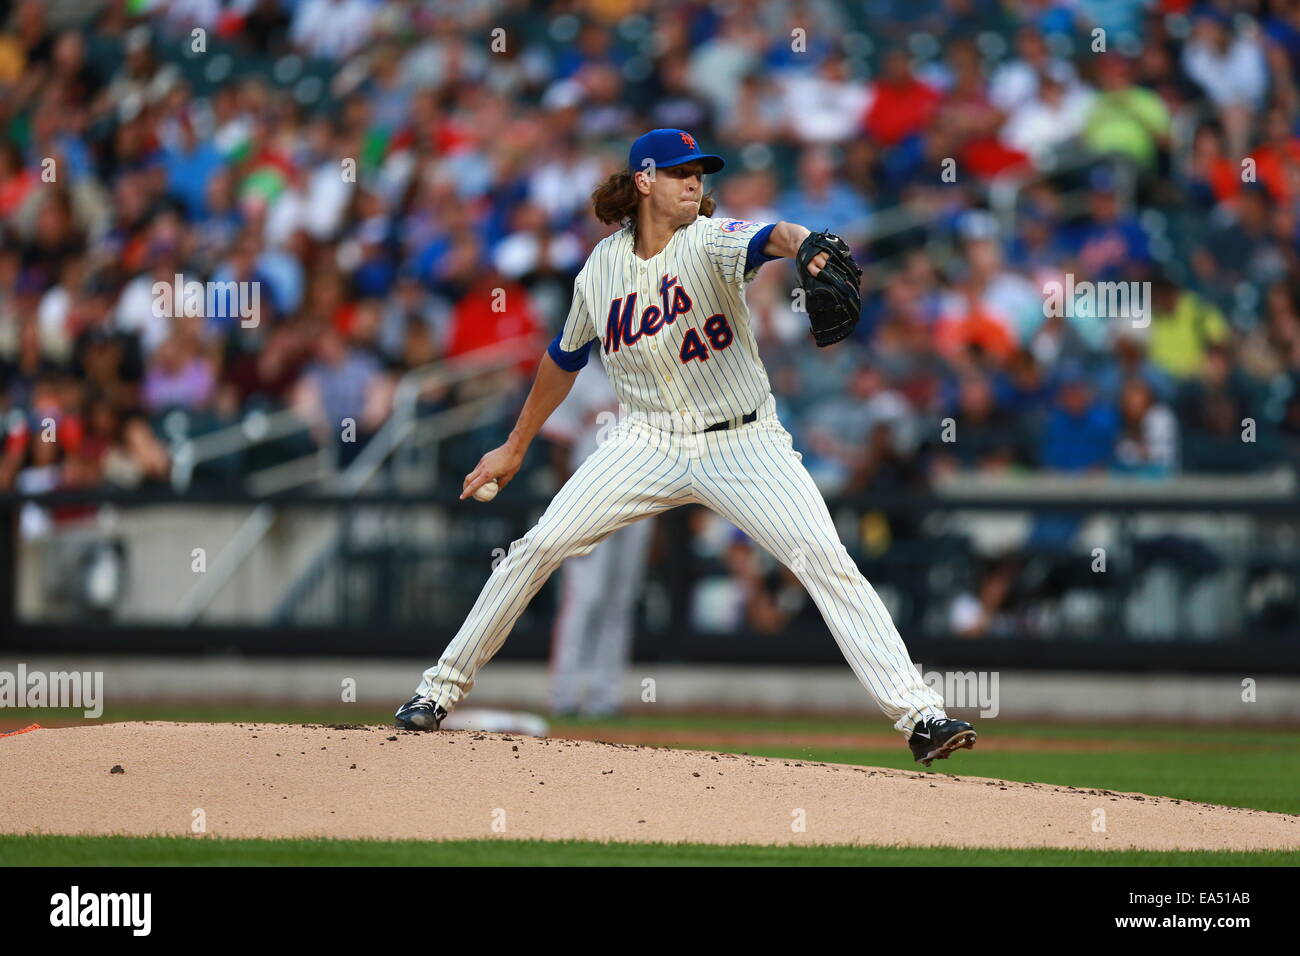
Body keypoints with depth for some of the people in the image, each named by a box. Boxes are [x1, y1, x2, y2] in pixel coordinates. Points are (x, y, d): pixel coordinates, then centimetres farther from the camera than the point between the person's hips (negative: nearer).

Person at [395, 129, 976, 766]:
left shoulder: (710, 241, -12)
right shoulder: (603, 267, 1)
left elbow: (766, 238, -37)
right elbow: (564, 359, 17)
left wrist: (802, 245, -61)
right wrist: (514, 449, 23)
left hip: (742, 444, -3)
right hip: (647, 444, 3)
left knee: (827, 562, -16)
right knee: (540, 547, -7)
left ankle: (918, 713, -16)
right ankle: (444, 687, 8)